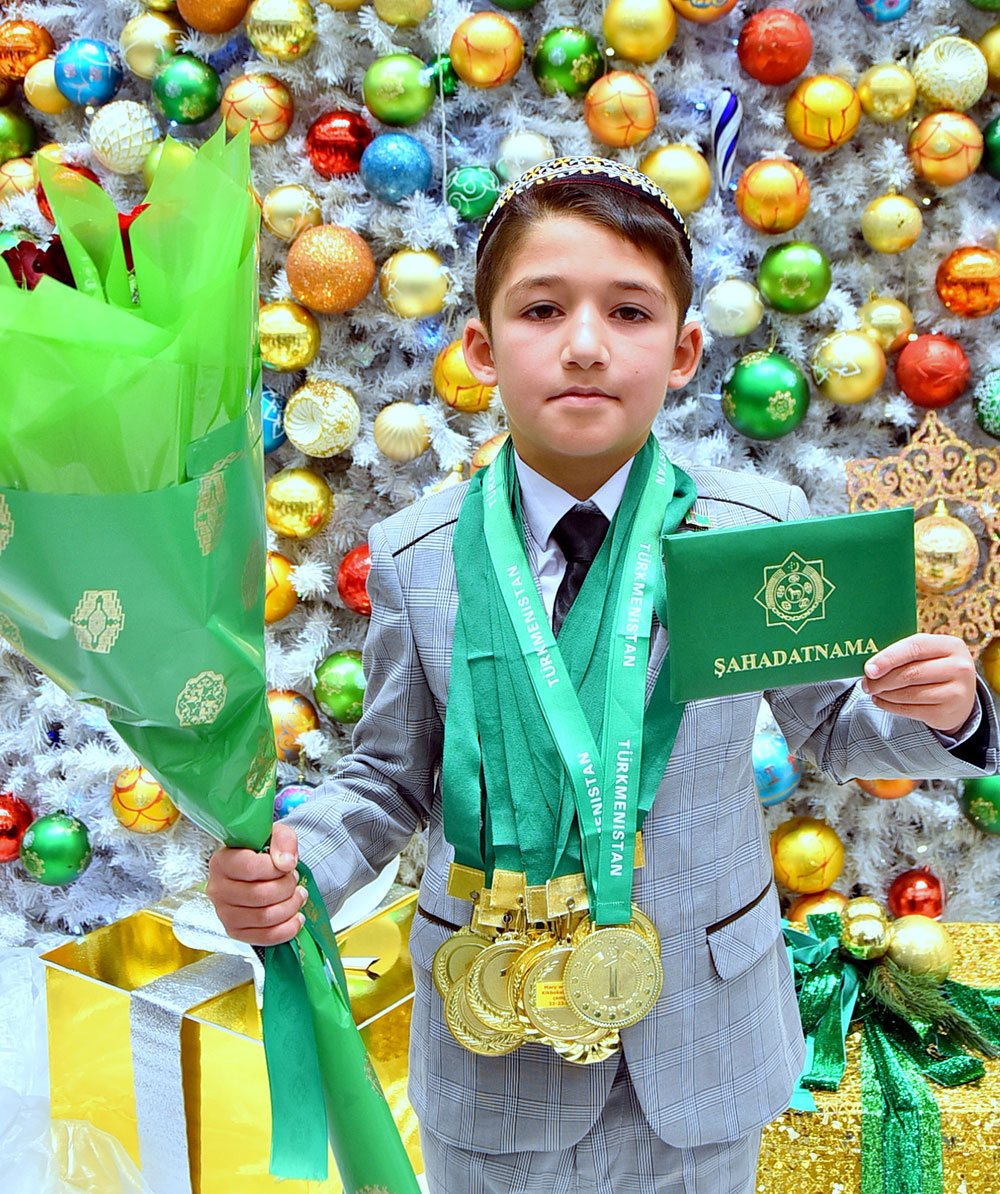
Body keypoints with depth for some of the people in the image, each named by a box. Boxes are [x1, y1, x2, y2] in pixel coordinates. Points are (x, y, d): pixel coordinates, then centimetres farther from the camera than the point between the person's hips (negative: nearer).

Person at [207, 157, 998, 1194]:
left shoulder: (758, 530, -11)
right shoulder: (415, 558, -11)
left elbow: (825, 728, 2)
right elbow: (391, 778, -1)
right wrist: (285, 867, -20)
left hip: (702, 1046, 1)